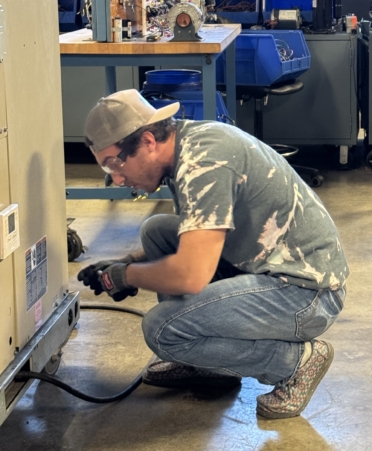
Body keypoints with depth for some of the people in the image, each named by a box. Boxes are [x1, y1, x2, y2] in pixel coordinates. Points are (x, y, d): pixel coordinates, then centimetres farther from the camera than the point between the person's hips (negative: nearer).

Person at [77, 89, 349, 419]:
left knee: (162, 329, -21)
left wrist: (125, 276, -11)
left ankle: (296, 359, -3)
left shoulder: (203, 160, -23)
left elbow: (191, 275, -30)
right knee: (156, 231, 10)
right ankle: (206, 362, 17)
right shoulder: (188, 140, 7)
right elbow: (191, 241, 25)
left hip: (307, 290, -10)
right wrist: (126, 263, 12)